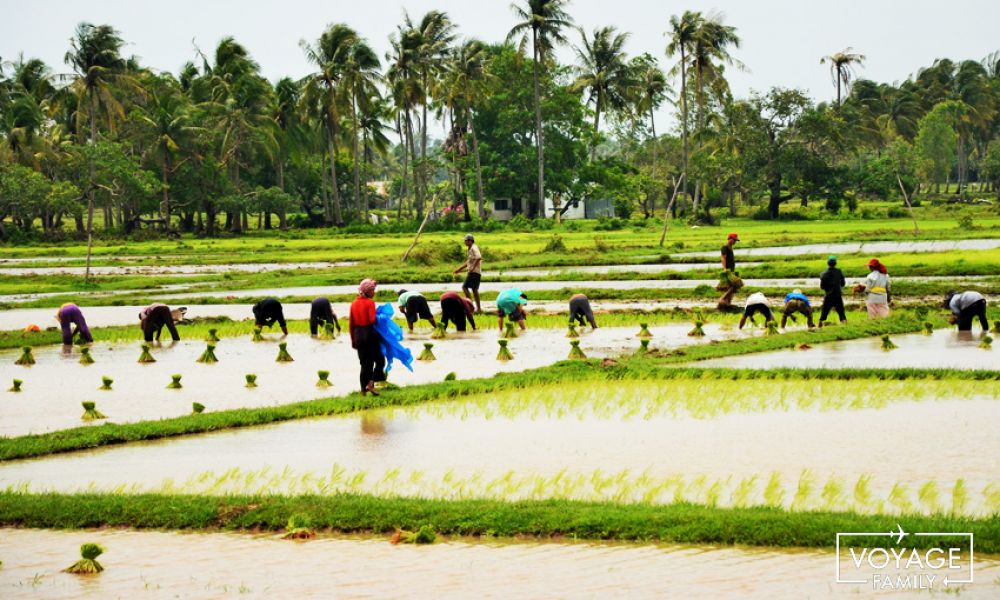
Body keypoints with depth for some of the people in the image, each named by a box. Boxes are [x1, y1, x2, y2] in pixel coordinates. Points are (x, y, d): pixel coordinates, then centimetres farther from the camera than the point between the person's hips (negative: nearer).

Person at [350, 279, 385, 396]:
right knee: (380, 360, 5)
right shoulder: (370, 303, -11)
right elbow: (372, 320, -22)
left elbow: (351, 324, 10)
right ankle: (370, 383, -10)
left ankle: (364, 390, 12)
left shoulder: (354, 303, 8)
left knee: (365, 363, 12)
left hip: (358, 335, 6)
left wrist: (353, 340, 16)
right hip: (370, 334, -6)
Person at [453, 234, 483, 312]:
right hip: (477, 273, 10)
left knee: (465, 287, -11)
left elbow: (479, 258, -27)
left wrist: (473, 267, -30)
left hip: (474, 272, -10)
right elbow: (468, 262, 30)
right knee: (474, 289, 12)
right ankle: (479, 308, 13)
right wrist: (460, 269, 28)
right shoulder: (470, 249, 21)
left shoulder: (474, 248, -10)